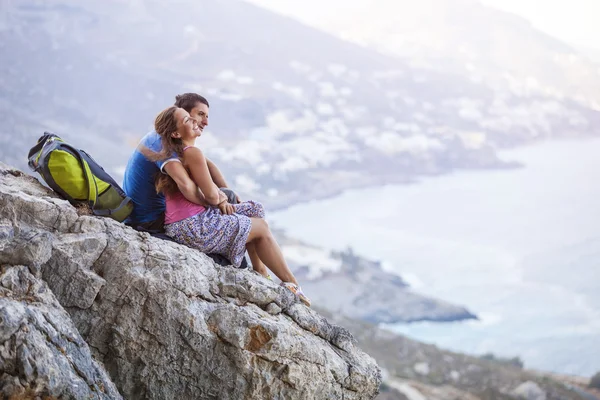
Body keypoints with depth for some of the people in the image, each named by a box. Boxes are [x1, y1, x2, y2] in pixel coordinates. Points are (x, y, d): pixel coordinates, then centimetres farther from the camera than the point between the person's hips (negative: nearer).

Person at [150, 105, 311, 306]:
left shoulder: (173, 154, 14)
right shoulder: (193, 153, -18)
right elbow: (211, 195, -17)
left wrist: (222, 199, 2)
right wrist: (219, 200, 5)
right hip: (194, 228, -10)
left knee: (252, 210, 21)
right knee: (262, 227, 6)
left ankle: (261, 275, 24)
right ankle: (291, 284, 16)